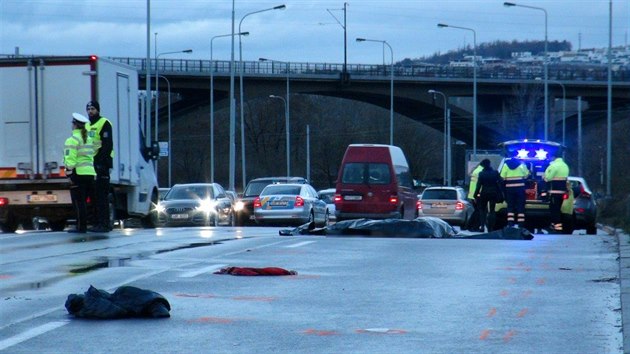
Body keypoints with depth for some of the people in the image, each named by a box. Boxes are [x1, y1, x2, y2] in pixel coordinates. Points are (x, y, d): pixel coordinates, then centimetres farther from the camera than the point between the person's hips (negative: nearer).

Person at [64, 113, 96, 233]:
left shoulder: (73, 140, -9)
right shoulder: (88, 139, 16)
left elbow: (70, 159, -16)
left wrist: (70, 173, -14)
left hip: (78, 174, -8)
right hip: (90, 173, 8)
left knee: (78, 202, -5)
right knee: (83, 202, 14)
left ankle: (81, 227, -7)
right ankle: (83, 226, 15)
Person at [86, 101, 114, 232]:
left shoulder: (104, 123, -5)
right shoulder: (87, 125, 21)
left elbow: (108, 145, -14)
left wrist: (101, 161, -21)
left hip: (101, 163, -9)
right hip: (91, 164, 9)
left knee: (102, 194, -12)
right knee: (94, 195, 9)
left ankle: (104, 223, -13)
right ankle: (98, 223, 13)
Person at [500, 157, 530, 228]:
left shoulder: (506, 165, 1)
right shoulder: (521, 164, 0)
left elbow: (502, 177, -2)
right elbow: (526, 175, 2)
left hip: (509, 188, 1)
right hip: (520, 187, -1)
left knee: (510, 206, 7)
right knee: (520, 206, 3)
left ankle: (510, 223, 0)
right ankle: (521, 224, -1)